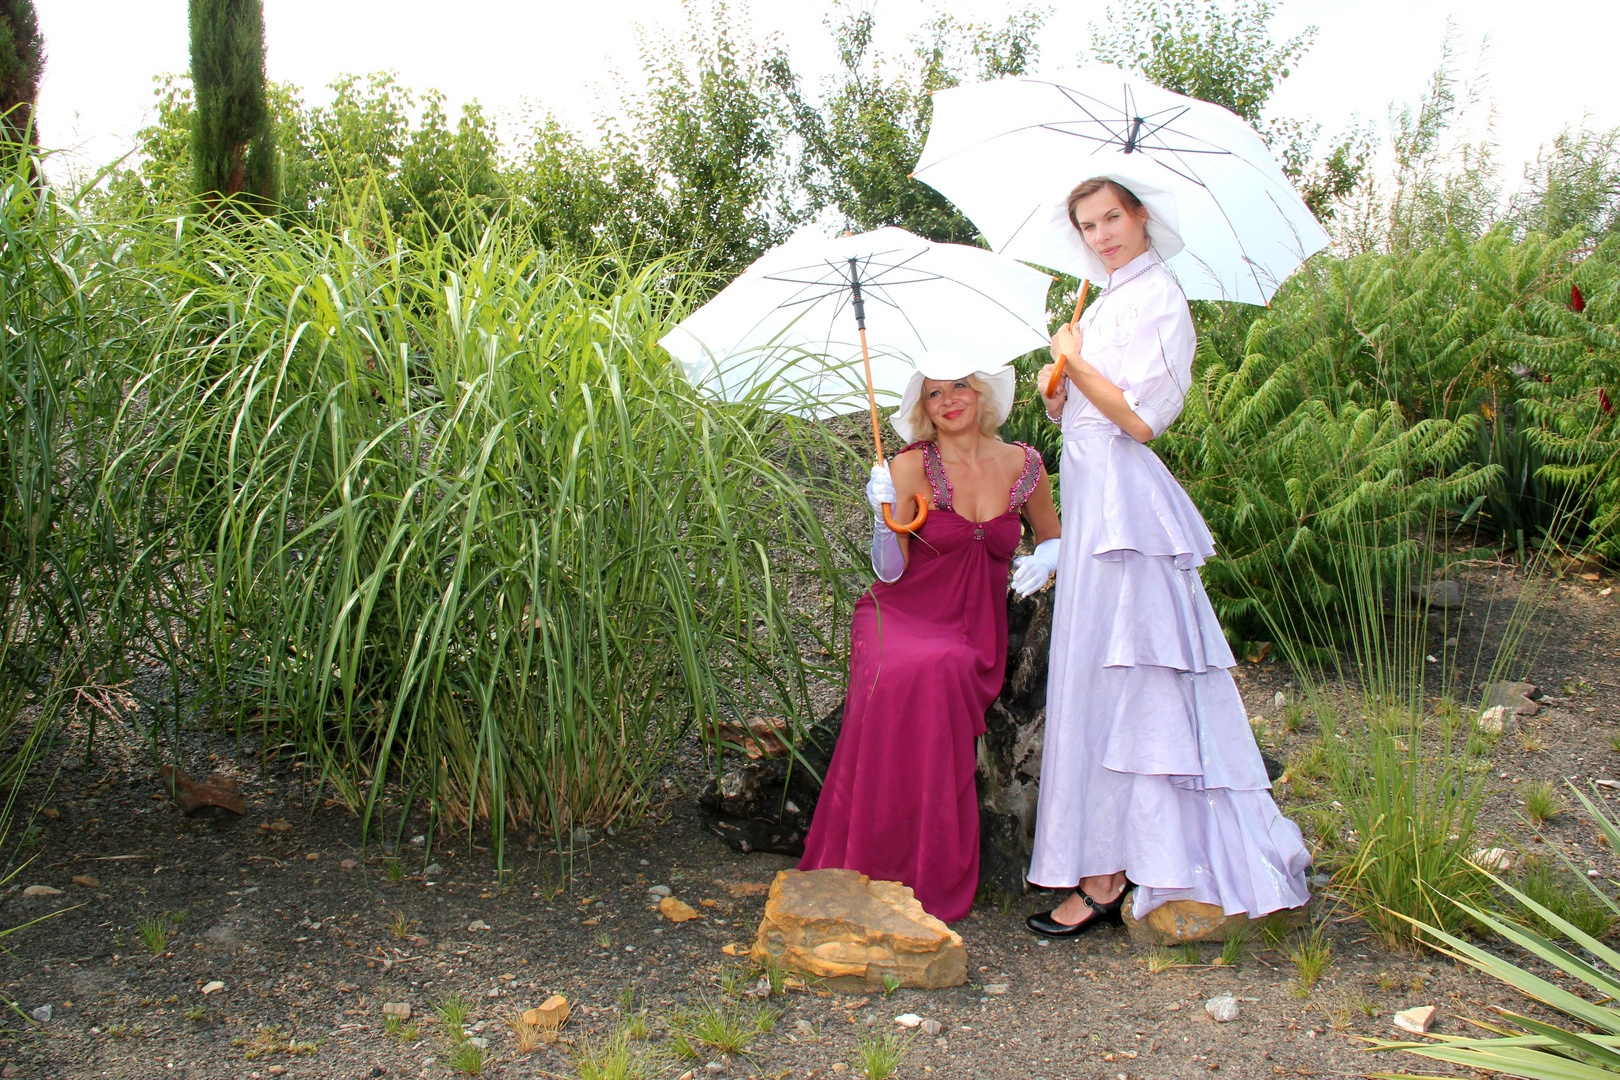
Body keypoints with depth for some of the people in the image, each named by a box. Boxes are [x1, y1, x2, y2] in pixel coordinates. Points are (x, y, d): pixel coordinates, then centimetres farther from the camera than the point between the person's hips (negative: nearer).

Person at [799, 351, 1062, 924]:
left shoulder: (1023, 464, 6)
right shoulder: (911, 467, -3)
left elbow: (1052, 537, 22)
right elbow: (890, 570, -5)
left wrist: (1044, 561, 0)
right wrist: (884, 510, -20)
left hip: (971, 629, 1)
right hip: (900, 614, -1)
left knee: (942, 671, -33)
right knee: (898, 678, -35)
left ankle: (933, 880, -21)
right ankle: (867, 868, -22)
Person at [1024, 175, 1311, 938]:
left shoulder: (1158, 297, -9)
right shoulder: (1106, 302, 19)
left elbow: (1142, 417, -18)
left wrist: (1076, 362, -7)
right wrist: (1057, 390, 0)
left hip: (1122, 505, -9)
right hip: (1093, 500, 9)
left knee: (1112, 686, -6)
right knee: (1095, 685, 11)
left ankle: (1106, 875, 1)